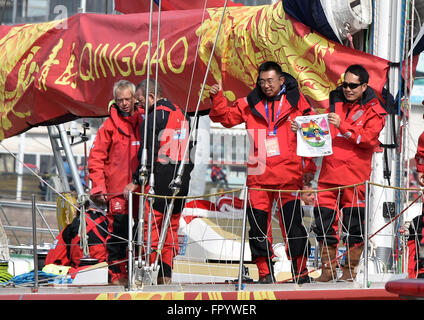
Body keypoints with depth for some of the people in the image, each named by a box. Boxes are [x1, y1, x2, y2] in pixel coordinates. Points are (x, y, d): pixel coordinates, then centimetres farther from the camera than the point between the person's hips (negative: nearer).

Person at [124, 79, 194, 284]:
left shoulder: (154, 117, -11)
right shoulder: (182, 115, 14)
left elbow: (148, 153, -16)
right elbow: (188, 147, 18)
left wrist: (136, 180, -12)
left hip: (160, 177, -8)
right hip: (182, 178, 8)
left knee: (151, 224, -4)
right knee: (172, 226, 10)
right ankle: (166, 274, 10)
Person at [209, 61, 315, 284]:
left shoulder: (295, 100, 6)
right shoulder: (251, 104, 11)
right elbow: (226, 117, 17)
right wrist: (217, 98, 0)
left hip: (288, 173, -2)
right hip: (258, 174, 2)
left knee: (293, 222, -2)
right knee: (258, 223, 0)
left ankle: (300, 271, 7)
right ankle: (265, 272, 7)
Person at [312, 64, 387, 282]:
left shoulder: (373, 110, 0)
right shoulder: (336, 103, 14)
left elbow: (369, 138, -15)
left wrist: (342, 126, -23)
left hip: (355, 175, -4)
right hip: (329, 173, 4)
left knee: (353, 224, -1)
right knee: (324, 221, 1)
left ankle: (350, 270, 9)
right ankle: (328, 270, 9)